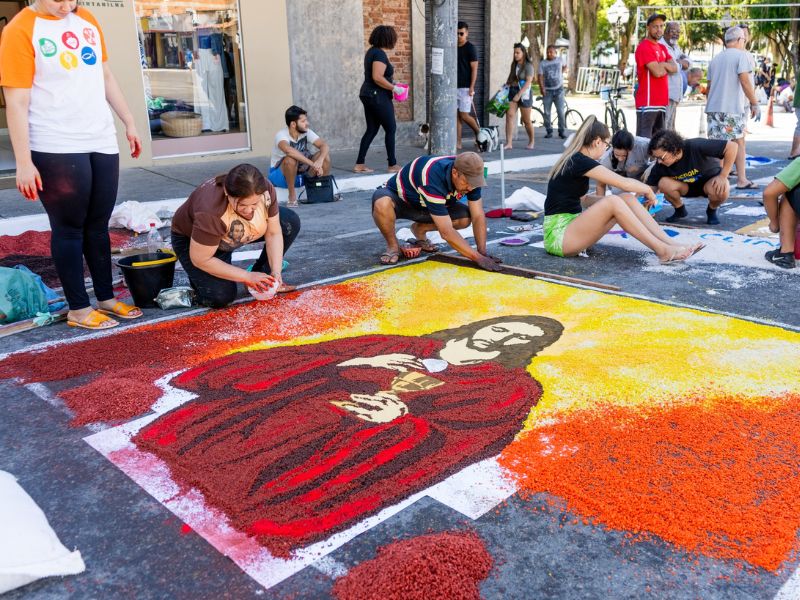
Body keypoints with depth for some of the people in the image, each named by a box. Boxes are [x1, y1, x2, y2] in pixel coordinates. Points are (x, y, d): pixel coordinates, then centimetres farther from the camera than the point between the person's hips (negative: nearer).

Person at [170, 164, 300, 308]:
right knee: (221, 297, -24)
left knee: (291, 222, -12)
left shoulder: (265, 189, -27)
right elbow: (200, 260, -31)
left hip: (235, 231, 5)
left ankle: (264, 278, 1)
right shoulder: (210, 212, -40)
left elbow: (273, 233, -16)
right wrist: (248, 277, -28)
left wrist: (276, 272, -26)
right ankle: (198, 277, 9)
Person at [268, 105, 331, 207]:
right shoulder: (281, 135, -24)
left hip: (301, 170, 5)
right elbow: (288, 150, -46)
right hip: (280, 174, -5)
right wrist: (313, 164, -49)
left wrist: (319, 161, -38)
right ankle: (292, 196, -22)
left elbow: (324, 145, -17)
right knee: (291, 159, -39)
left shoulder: (307, 132, -7)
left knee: (325, 155, -17)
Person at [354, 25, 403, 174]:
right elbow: (377, 77, -25)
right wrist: (393, 88, -16)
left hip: (368, 95, 9)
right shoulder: (380, 54, -16)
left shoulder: (371, 51, 13)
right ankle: (392, 165, 6)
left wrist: (390, 82, 17)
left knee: (372, 129, 12)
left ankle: (359, 164, 11)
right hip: (378, 97, -9)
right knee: (391, 129, 1)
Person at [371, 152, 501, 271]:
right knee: (382, 204, -42)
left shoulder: (469, 175, -20)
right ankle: (392, 246, -12)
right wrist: (478, 258, -40)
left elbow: (478, 216, -13)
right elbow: (446, 232, -40)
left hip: (422, 205, 6)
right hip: (397, 197, -6)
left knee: (465, 218, -16)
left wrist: (483, 252, -24)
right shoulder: (433, 180, -40)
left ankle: (419, 229, 9)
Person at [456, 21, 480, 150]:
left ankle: (480, 133, 15)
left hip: (465, 87, -6)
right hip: (455, 87, 6)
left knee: (464, 115, -7)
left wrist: (472, 87, -17)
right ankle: (458, 143, 7)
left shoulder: (470, 48, -6)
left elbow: (474, 69, -10)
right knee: (456, 115, 4)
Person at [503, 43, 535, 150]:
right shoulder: (514, 64, 10)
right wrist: (506, 85, 9)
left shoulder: (528, 66, -9)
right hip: (512, 91, 5)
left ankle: (531, 142, 24)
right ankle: (509, 143, -13)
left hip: (524, 93, -5)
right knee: (509, 115, -10)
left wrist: (519, 94, -25)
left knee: (526, 120, 5)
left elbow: (528, 82, -18)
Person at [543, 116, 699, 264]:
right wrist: (647, 190, 5)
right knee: (612, 202, -25)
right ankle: (663, 251, -19)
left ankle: (671, 244, -7)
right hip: (558, 236, -9)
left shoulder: (573, 160, 15)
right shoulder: (580, 161, -14)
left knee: (627, 199, -2)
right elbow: (624, 183, -14)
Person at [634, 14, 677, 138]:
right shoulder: (644, 47, -9)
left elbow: (675, 68, 8)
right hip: (647, 103, -9)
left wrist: (661, 64, -10)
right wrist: (667, 67, 3)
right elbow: (657, 72, -18)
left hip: (661, 102, 9)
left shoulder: (662, 48, 20)